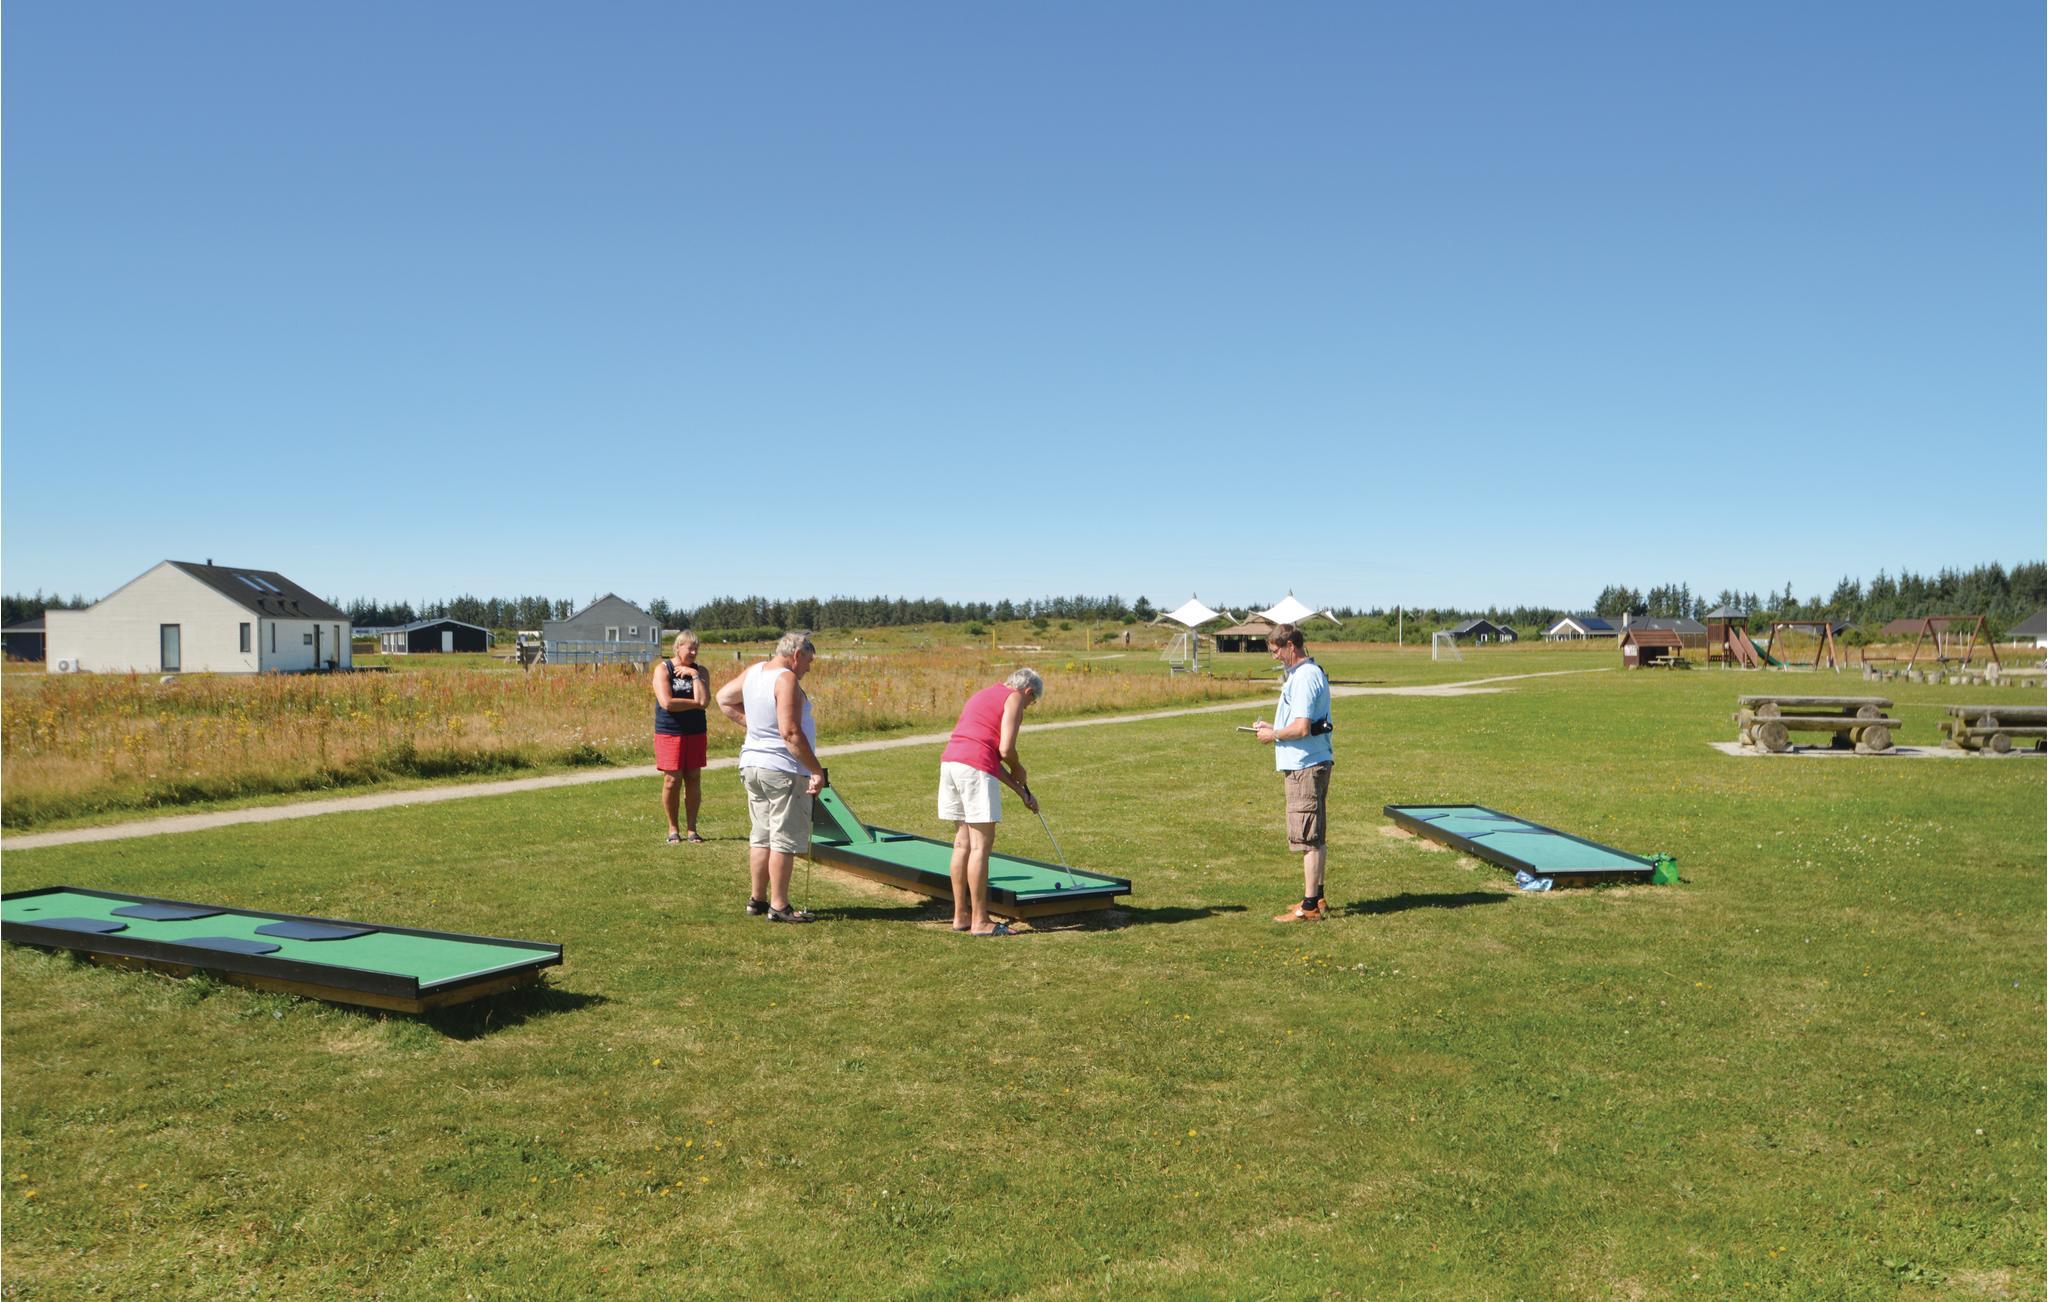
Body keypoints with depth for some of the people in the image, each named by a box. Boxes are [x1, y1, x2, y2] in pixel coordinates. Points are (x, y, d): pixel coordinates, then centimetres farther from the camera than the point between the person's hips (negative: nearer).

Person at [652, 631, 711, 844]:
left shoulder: (701, 671, 7)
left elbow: (704, 701, -10)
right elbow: (666, 703, -16)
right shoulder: (663, 669, -3)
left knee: (693, 780, 3)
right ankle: (673, 828, 13)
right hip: (669, 732, -3)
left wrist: (694, 675, -12)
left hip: (695, 732, 3)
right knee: (672, 781, -2)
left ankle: (691, 829, 13)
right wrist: (695, 702, -8)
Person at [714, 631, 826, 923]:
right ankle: (779, 906, 4)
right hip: (783, 770, -9)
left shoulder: (753, 672, 8)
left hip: (752, 765, 9)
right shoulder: (786, 680, -18)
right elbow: (790, 733, -25)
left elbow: (723, 698, 23)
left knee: (761, 837, 17)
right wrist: (817, 770, -21)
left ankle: (757, 899, 25)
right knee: (785, 841, 0)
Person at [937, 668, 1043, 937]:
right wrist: (1018, 769, 14)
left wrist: (1021, 791, 27)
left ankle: (961, 915, 19)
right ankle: (980, 921, 0)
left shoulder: (983, 695, 29)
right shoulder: (1015, 698, 3)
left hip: (949, 761, 8)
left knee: (962, 842, 14)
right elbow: (1005, 750, -9)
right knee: (981, 845, -3)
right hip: (976, 768, -8)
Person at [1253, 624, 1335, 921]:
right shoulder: (1311, 673, 15)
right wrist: (1274, 727, 14)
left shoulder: (1304, 678, -18)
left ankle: (1310, 907, -2)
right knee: (1314, 837, 16)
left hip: (1305, 766, -11)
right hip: (1313, 763, 11)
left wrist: (1273, 735, -9)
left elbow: (1301, 728, -25)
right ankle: (1316, 897, 25)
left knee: (1308, 838, -6)